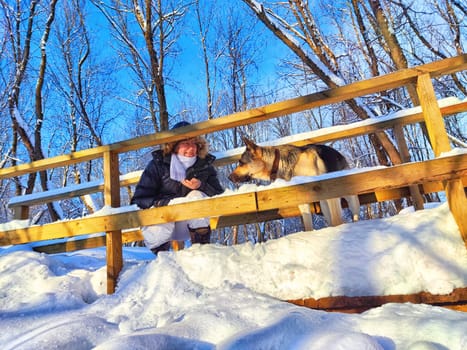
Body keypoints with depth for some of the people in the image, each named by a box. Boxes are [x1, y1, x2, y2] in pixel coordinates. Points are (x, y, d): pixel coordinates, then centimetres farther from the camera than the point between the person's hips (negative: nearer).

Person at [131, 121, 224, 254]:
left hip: (191, 224, 1)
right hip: (160, 220, -1)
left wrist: (202, 186, -24)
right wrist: (165, 203, -25)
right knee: (157, 232, -32)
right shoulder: (158, 164, -6)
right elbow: (139, 199, -9)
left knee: (197, 196, -25)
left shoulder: (205, 165, -1)